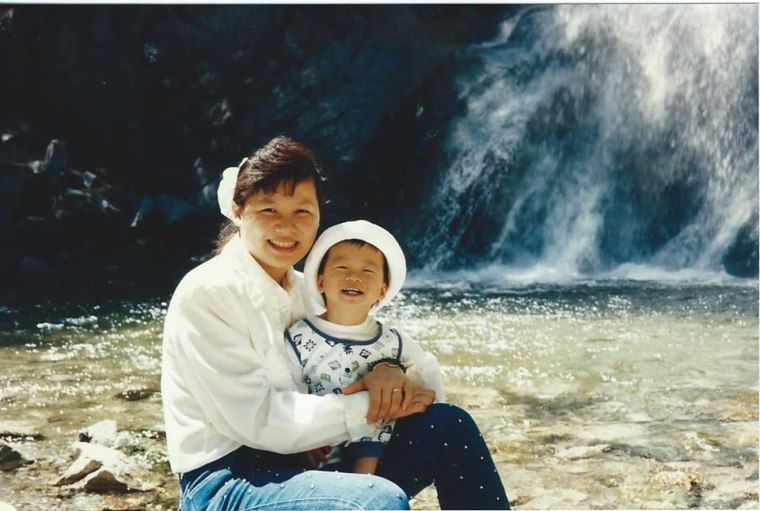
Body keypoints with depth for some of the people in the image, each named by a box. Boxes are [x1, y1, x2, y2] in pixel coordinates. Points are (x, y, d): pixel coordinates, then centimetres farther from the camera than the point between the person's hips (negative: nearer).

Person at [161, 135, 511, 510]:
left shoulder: (303, 291, 10)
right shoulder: (205, 293, -13)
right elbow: (254, 419, -19)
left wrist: (384, 372, -7)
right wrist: (370, 408, -16)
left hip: (299, 463, 8)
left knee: (449, 426, -5)